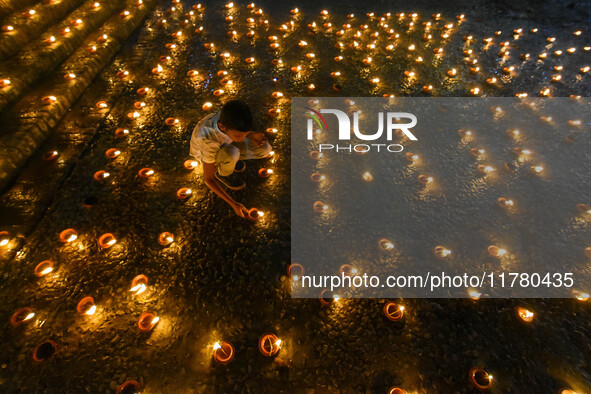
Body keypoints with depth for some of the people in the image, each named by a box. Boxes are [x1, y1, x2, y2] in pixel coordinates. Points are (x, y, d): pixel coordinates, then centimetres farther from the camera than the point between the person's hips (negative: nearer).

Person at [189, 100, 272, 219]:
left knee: (265, 149, -15)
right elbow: (208, 179, -30)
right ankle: (223, 173, -5)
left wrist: (252, 135, -26)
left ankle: (229, 158, 7)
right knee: (232, 153, -39)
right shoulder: (208, 140, -42)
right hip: (206, 153, -4)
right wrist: (233, 204, -32)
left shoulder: (229, 115, -31)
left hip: (225, 144, 4)